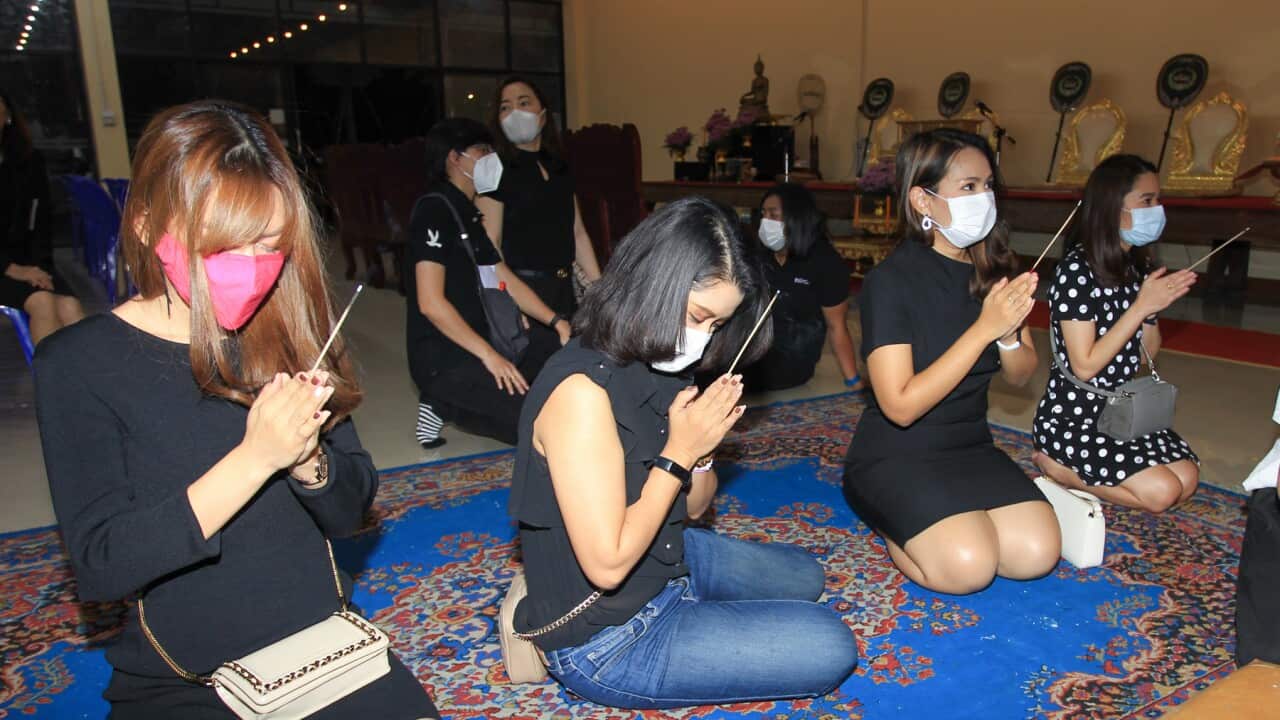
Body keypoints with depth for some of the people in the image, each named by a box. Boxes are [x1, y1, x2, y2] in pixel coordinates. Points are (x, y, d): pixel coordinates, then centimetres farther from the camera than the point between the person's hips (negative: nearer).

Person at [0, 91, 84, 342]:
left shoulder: (28, 161, 10)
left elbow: (41, 221, 10)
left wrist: (38, 266, -5)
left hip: (26, 259, 3)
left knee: (71, 307, -24)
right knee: (41, 301, -30)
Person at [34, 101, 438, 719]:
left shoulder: (289, 333, 0)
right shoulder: (79, 364, -8)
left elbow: (349, 512, 4)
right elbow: (99, 567, -16)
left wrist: (307, 460, -16)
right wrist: (254, 459, -24)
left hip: (326, 651, 2)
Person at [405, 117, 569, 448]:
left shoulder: (469, 215, 18)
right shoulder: (434, 209, -11)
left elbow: (506, 279, 19)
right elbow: (430, 302, -20)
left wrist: (556, 321, 7)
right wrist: (489, 355, -21)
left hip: (479, 344, 10)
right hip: (444, 359, -10)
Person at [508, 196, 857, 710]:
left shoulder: (656, 369, -3)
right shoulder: (582, 390, -30)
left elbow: (692, 507, 6)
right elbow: (608, 565, -28)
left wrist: (704, 442, -14)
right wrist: (678, 454, -23)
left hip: (667, 559, 9)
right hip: (607, 640, -9)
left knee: (802, 576, 25)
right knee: (829, 648, -6)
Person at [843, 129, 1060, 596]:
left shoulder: (992, 269, 1)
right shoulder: (891, 281, -18)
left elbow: (1020, 376, 7)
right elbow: (901, 406, -23)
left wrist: (1010, 333, -17)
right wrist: (983, 329, -26)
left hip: (970, 446, 6)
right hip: (895, 456, -5)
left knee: (1037, 553, -16)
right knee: (968, 566, -25)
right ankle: (887, 521, 5)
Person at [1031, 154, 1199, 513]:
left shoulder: (1137, 266, 5)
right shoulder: (1077, 271, -19)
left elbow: (1147, 353, 10)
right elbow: (1085, 366, -22)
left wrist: (1155, 309, -9)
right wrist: (1142, 306, -21)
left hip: (1120, 409, 8)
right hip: (1071, 416, -8)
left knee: (1187, 477, -4)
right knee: (1161, 491, -15)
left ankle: (1077, 469, 8)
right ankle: (1053, 465, 1)